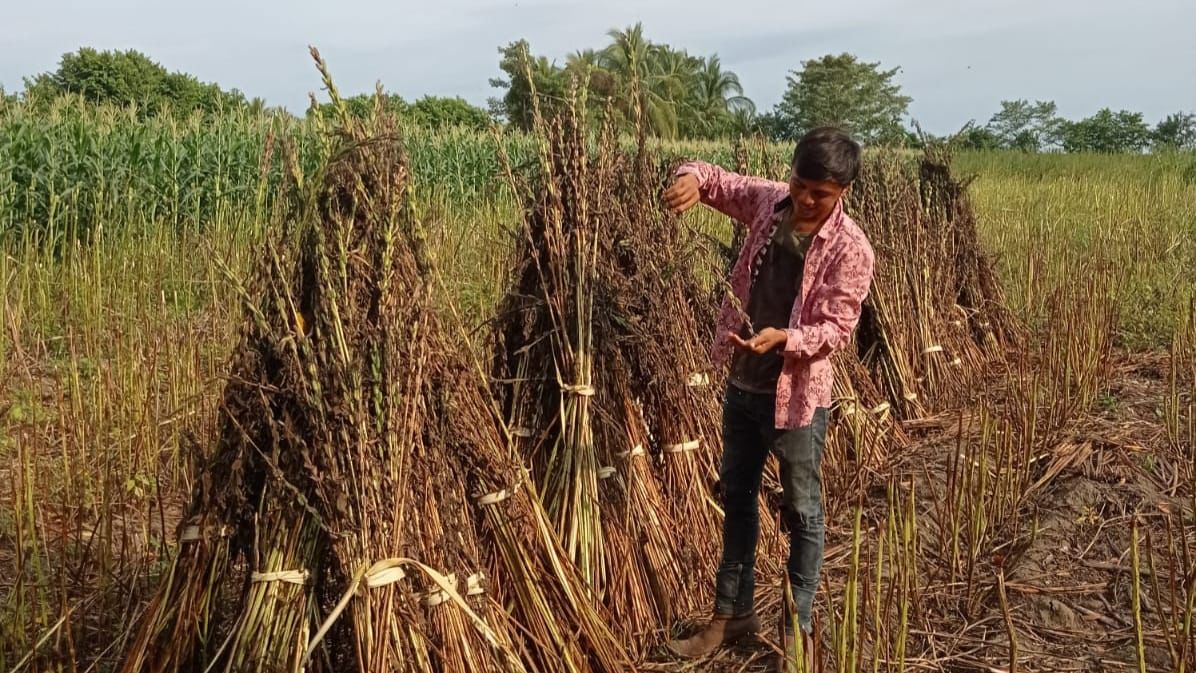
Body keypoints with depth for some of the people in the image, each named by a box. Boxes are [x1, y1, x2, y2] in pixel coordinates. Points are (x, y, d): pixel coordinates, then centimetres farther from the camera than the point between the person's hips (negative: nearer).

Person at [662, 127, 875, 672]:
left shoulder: (850, 250, -17)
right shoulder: (768, 201, -3)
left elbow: (838, 328, -17)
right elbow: (716, 179, 8)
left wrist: (783, 338, -35)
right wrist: (692, 178, -16)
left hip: (798, 393, -6)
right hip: (743, 383, 6)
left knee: (802, 513, 9)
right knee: (736, 496, 17)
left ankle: (797, 628, 27)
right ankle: (732, 612, 34)